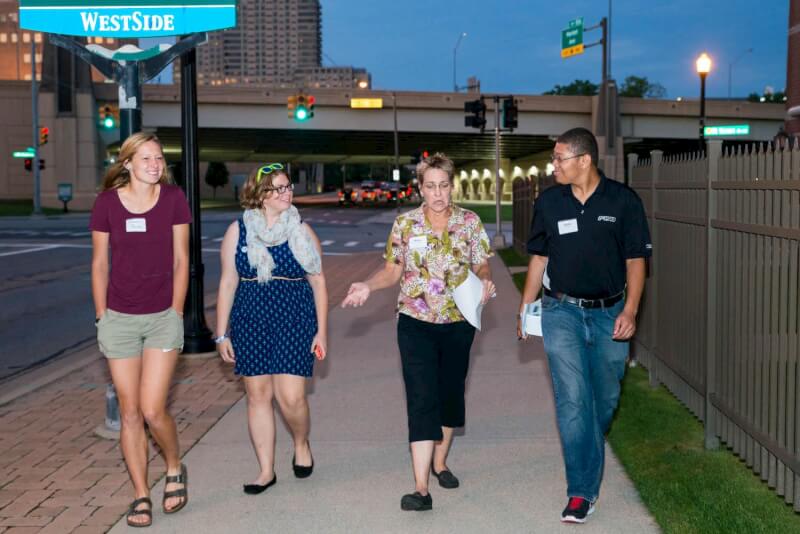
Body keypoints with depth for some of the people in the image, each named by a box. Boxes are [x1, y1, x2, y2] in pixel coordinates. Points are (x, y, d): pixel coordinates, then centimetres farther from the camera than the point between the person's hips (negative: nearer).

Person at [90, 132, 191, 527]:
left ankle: (175, 469, 22)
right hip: (119, 319, 1)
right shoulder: (107, 203, -2)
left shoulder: (173, 199, -3)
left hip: (163, 317, -1)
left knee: (152, 410, -8)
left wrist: (176, 313, -1)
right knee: (129, 413, 6)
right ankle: (141, 495, 19)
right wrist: (101, 317, 3)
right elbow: (99, 264, 4)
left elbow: (180, 260, 1)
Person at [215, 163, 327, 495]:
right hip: (250, 322, 1)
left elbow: (318, 282, 6)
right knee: (257, 395, 6)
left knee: (291, 397, -9)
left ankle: (301, 444, 23)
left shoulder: (301, 231, 3)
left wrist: (321, 331, 1)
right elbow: (228, 283, 5)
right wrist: (222, 334, 3)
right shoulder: (238, 231, 3)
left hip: (294, 322, -1)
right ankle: (266, 470, 18)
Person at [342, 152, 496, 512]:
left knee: (450, 395, 15)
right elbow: (393, 271, 3)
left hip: (458, 323, 2)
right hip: (416, 323, -2)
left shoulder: (470, 222, -1)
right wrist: (367, 286, -15)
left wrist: (485, 281, -18)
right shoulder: (404, 224, -3)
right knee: (422, 401, -9)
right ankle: (421, 488, -11)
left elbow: (481, 266, 4)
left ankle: (439, 462, 37)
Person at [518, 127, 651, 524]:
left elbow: (635, 260, -1)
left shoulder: (623, 201, -4)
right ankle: (582, 490, -5)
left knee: (604, 398, 12)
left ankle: (590, 453, 39)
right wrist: (525, 308, 6)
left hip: (608, 313, 0)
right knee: (573, 398, -9)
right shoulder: (549, 202, 2)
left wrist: (629, 311, -11)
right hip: (562, 312, 0)